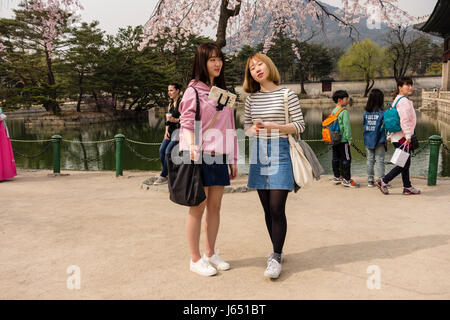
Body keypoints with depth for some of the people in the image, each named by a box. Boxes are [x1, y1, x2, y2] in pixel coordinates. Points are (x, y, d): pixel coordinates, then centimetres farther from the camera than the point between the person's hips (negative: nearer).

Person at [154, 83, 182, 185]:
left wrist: (175, 120, -24)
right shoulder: (171, 103, 17)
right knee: (162, 150, -7)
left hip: (179, 129, -8)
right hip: (171, 130, 8)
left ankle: (163, 176, -11)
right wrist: (167, 131, 5)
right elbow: (168, 119, 18)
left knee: (168, 151, -18)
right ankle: (167, 174, 2)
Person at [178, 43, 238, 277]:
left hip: (219, 156, 6)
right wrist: (192, 145, -27)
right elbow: (187, 123, -8)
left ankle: (210, 254, 23)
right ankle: (195, 260, 11)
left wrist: (233, 159, 15)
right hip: (200, 156, -6)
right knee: (198, 207, 0)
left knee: (215, 206, 10)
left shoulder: (222, 91, 16)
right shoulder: (194, 90, -3)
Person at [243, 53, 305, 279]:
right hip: (259, 152, 4)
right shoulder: (251, 98, 10)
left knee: (277, 208, -9)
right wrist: (254, 128, -8)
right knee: (267, 209, 8)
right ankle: (277, 251, 23)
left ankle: (276, 257, 2)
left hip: (280, 152, -4)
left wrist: (274, 126, -15)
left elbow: (300, 125, -3)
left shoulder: (287, 94, -2)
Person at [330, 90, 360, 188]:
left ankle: (337, 177, 23)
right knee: (346, 158, -4)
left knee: (336, 158, 14)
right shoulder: (344, 112, -14)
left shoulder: (333, 111, 12)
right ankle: (346, 179, -2)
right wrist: (350, 139, -13)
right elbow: (347, 126, -17)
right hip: (343, 139, -9)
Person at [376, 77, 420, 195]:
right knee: (404, 164, -4)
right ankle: (383, 181, 0)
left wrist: (390, 135, 24)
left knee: (406, 163, 13)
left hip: (397, 136, 10)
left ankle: (407, 187, 19)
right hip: (402, 137, -10)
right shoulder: (404, 101, -15)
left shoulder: (397, 100, 17)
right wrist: (408, 135, -23)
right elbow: (404, 119, -23)